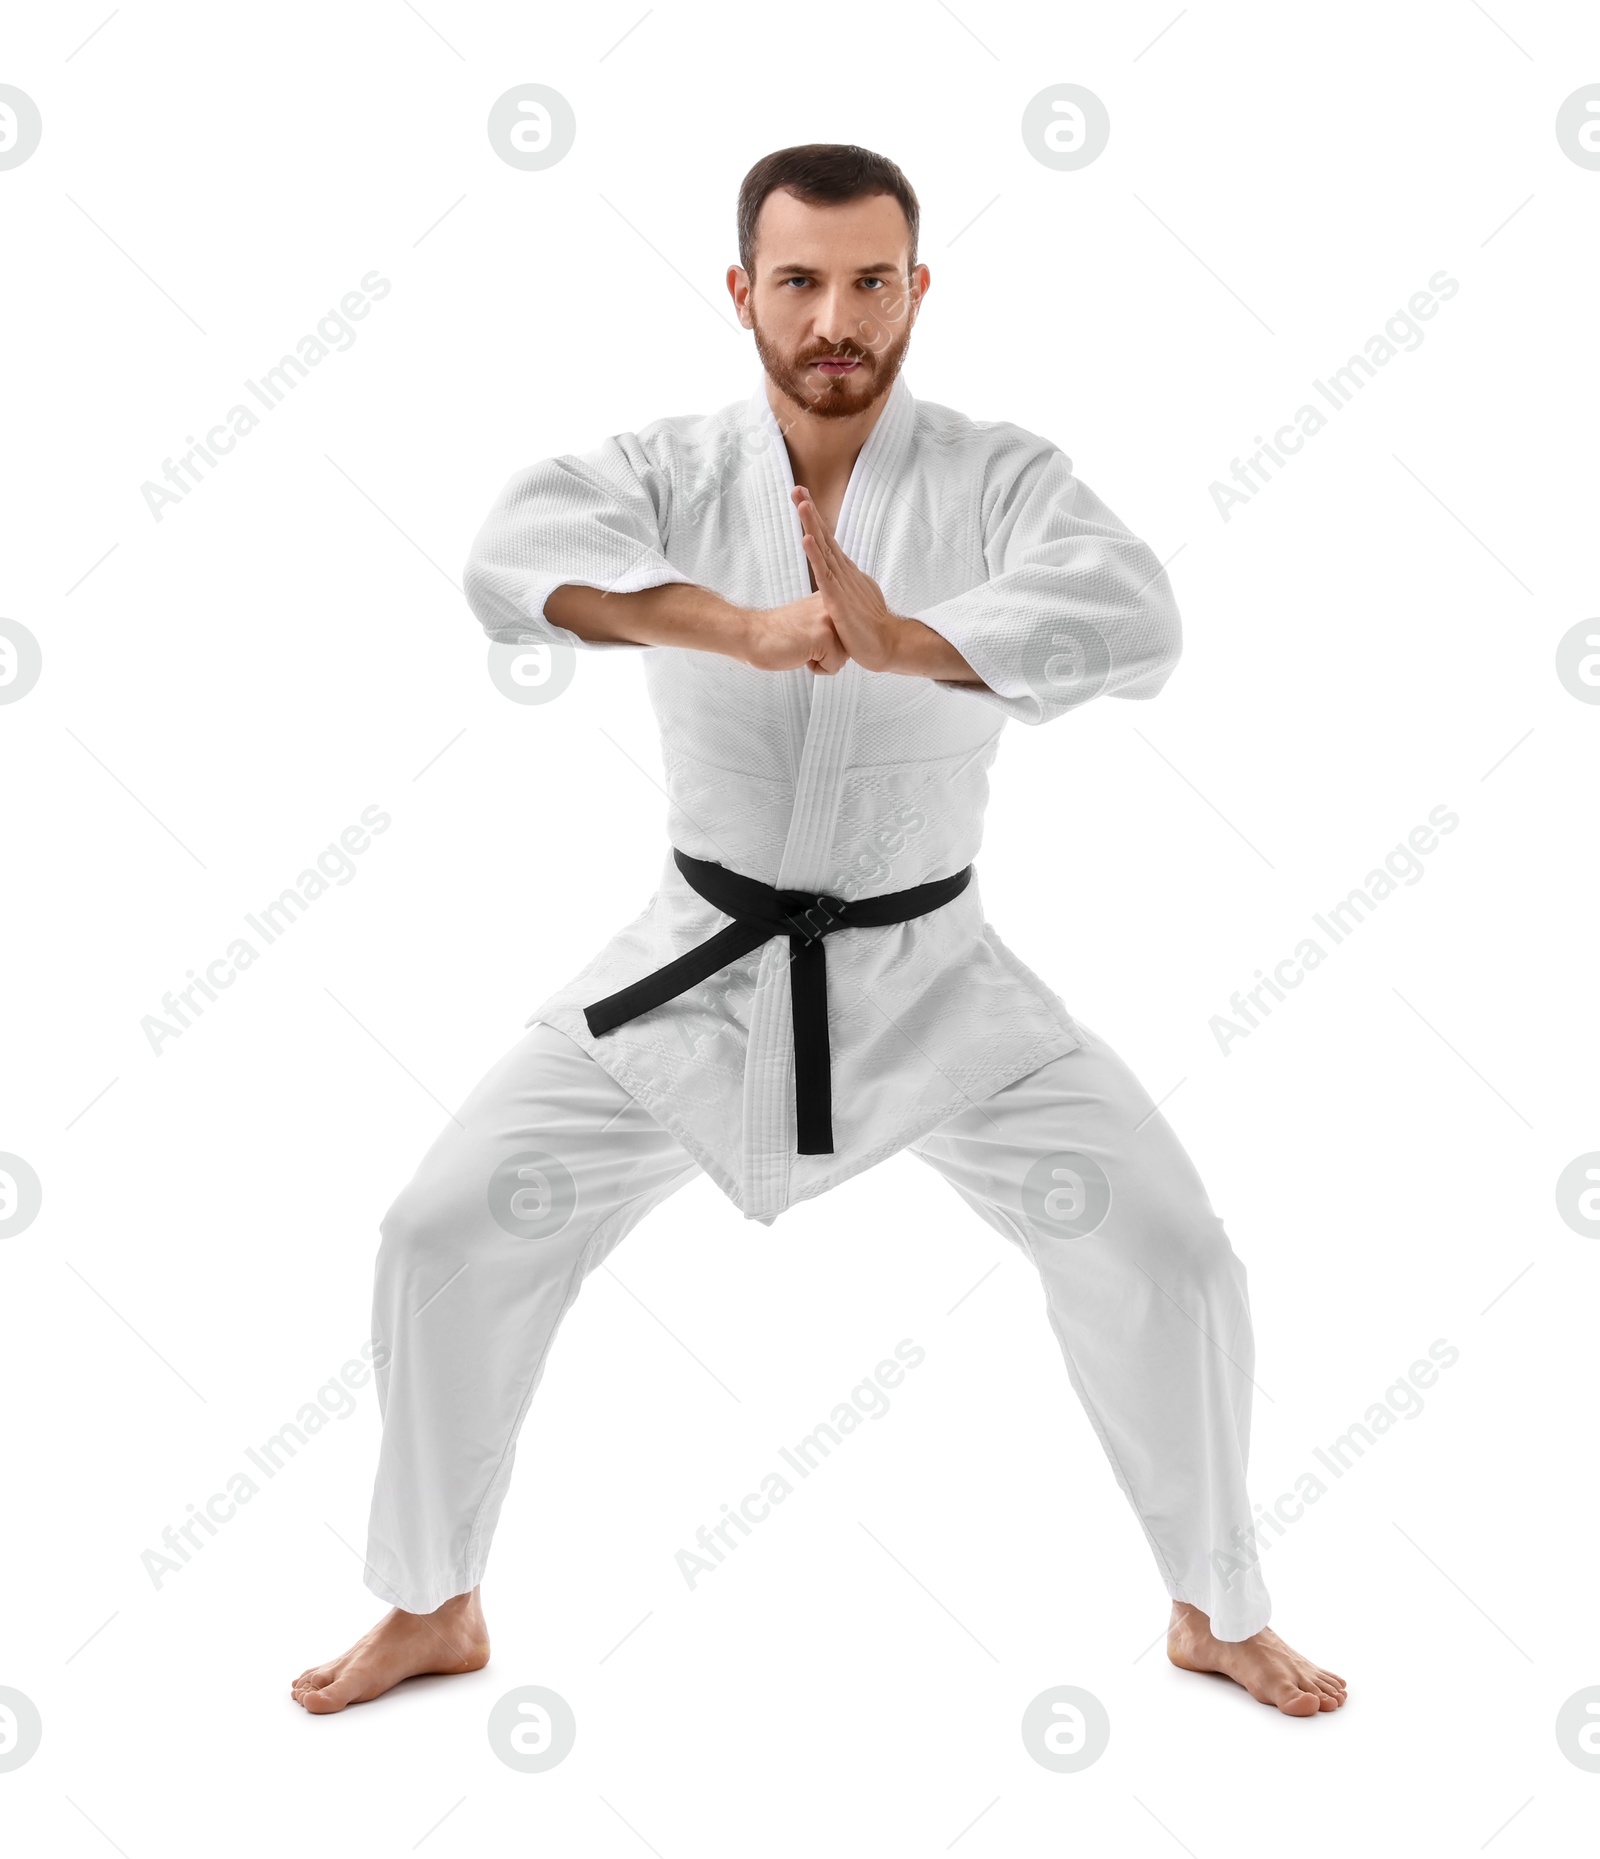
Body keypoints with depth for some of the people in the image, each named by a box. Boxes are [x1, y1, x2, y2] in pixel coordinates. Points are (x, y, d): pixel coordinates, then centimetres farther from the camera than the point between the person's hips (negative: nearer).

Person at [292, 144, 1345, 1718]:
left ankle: (1218, 1613, 20)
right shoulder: (669, 470, -6)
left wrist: (903, 639, -40)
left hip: (927, 979, -1)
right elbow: (512, 560, -28)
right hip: (701, 971, 1)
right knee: (451, 1234, -2)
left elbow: (1133, 626, -27)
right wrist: (742, 625, -42)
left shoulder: (999, 478, -8)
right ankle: (434, 1611, 22)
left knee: (1166, 1257, -7)